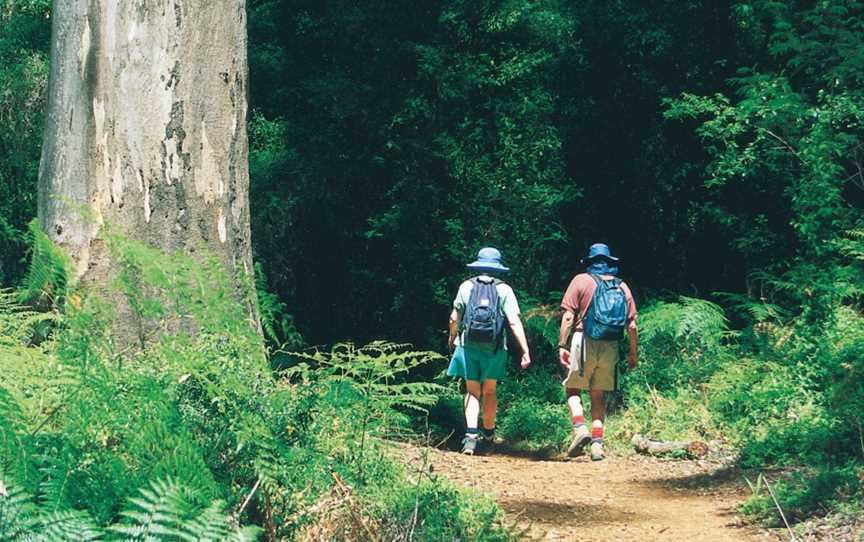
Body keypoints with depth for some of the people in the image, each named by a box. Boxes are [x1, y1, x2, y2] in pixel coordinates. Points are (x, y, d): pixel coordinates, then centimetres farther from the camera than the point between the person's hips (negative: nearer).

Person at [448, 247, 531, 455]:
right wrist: (526, 351, -9)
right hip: (494, 348, 0)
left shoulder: (467, 286, 2)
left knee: (472, 392, 4)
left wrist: (452, 337, 25)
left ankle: (471, 433, -15)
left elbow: (455, 317, 6)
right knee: (489, 391, 16)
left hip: (468, 345, 0)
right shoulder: (504, 290, -1)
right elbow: (514, 323, -9)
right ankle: (488, 433, 30)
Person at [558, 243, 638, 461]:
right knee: (598, 395, 13)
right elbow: (632, 324, 8)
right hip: (610, 347, 4)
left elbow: (568, 317, -6)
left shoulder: (581, 281, 2)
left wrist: (562, 345, -6)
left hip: (585, 343, -4)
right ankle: (598, 443, 5)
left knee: (573, 389, 5)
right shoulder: (623, 287, 12)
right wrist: (633, 353, 17)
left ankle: (580, 428, -18)